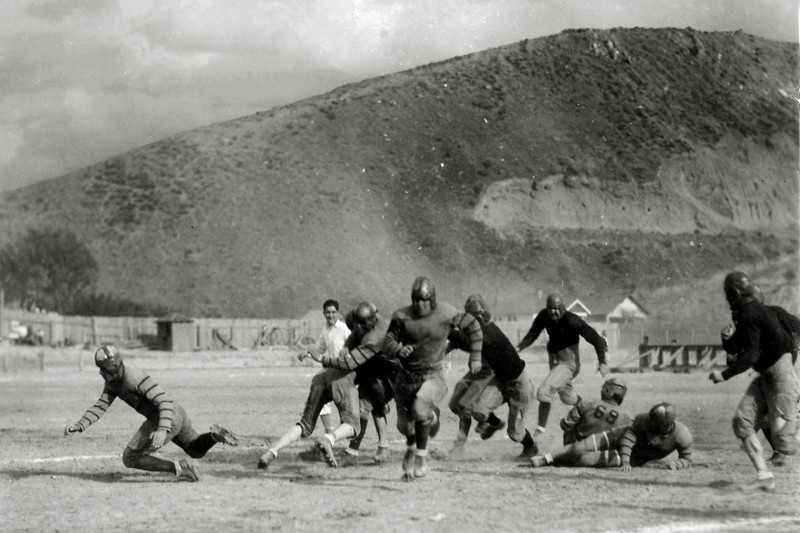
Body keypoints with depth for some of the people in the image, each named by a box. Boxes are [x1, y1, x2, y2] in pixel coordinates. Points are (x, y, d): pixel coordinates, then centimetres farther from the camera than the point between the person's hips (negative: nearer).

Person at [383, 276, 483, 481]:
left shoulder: (446, 314, -11)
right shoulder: (402, 316, -8)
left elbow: (472, 326, 5)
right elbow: (387, 345, -5)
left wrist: (475, 357, 5)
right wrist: (398, 350, -28)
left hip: (433, 375, -3)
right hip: (405, 376, 3)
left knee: (421, 408, -32)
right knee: (404, 423, 12)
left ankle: (421, 456, -14)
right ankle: (411, 447, 49)